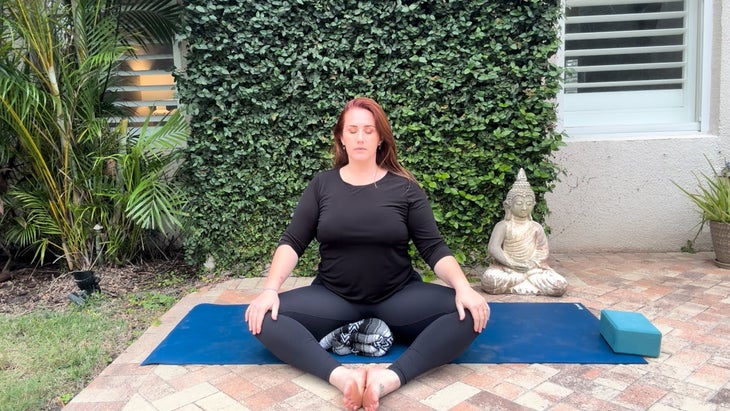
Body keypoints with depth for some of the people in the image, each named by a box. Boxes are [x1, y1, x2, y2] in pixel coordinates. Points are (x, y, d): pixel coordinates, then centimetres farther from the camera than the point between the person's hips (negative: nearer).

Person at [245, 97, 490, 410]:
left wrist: (463, 287, -22)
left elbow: (433, 247, -4)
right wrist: (270, 289, -17)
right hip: (333, 298, 1)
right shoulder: (322, 185, 4)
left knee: (469, 314, -26)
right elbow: (292, 242, -1)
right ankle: (340, 376, -38)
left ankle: (390, 378, -39)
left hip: (398, 297, 0)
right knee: (264, 316, -24)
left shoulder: (404, 187, 0)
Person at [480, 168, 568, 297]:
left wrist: (532, 263, -13)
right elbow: (493, 248, -12)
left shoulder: (536, 227, 8)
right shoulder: (503, 226, -2)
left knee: (560, 285, -21)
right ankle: (531, 279, -19)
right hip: (507, 268, -2)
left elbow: (543, 250, 6)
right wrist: (511, 263, -25)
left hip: (533, 268, 2)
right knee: (488, 279, -35)